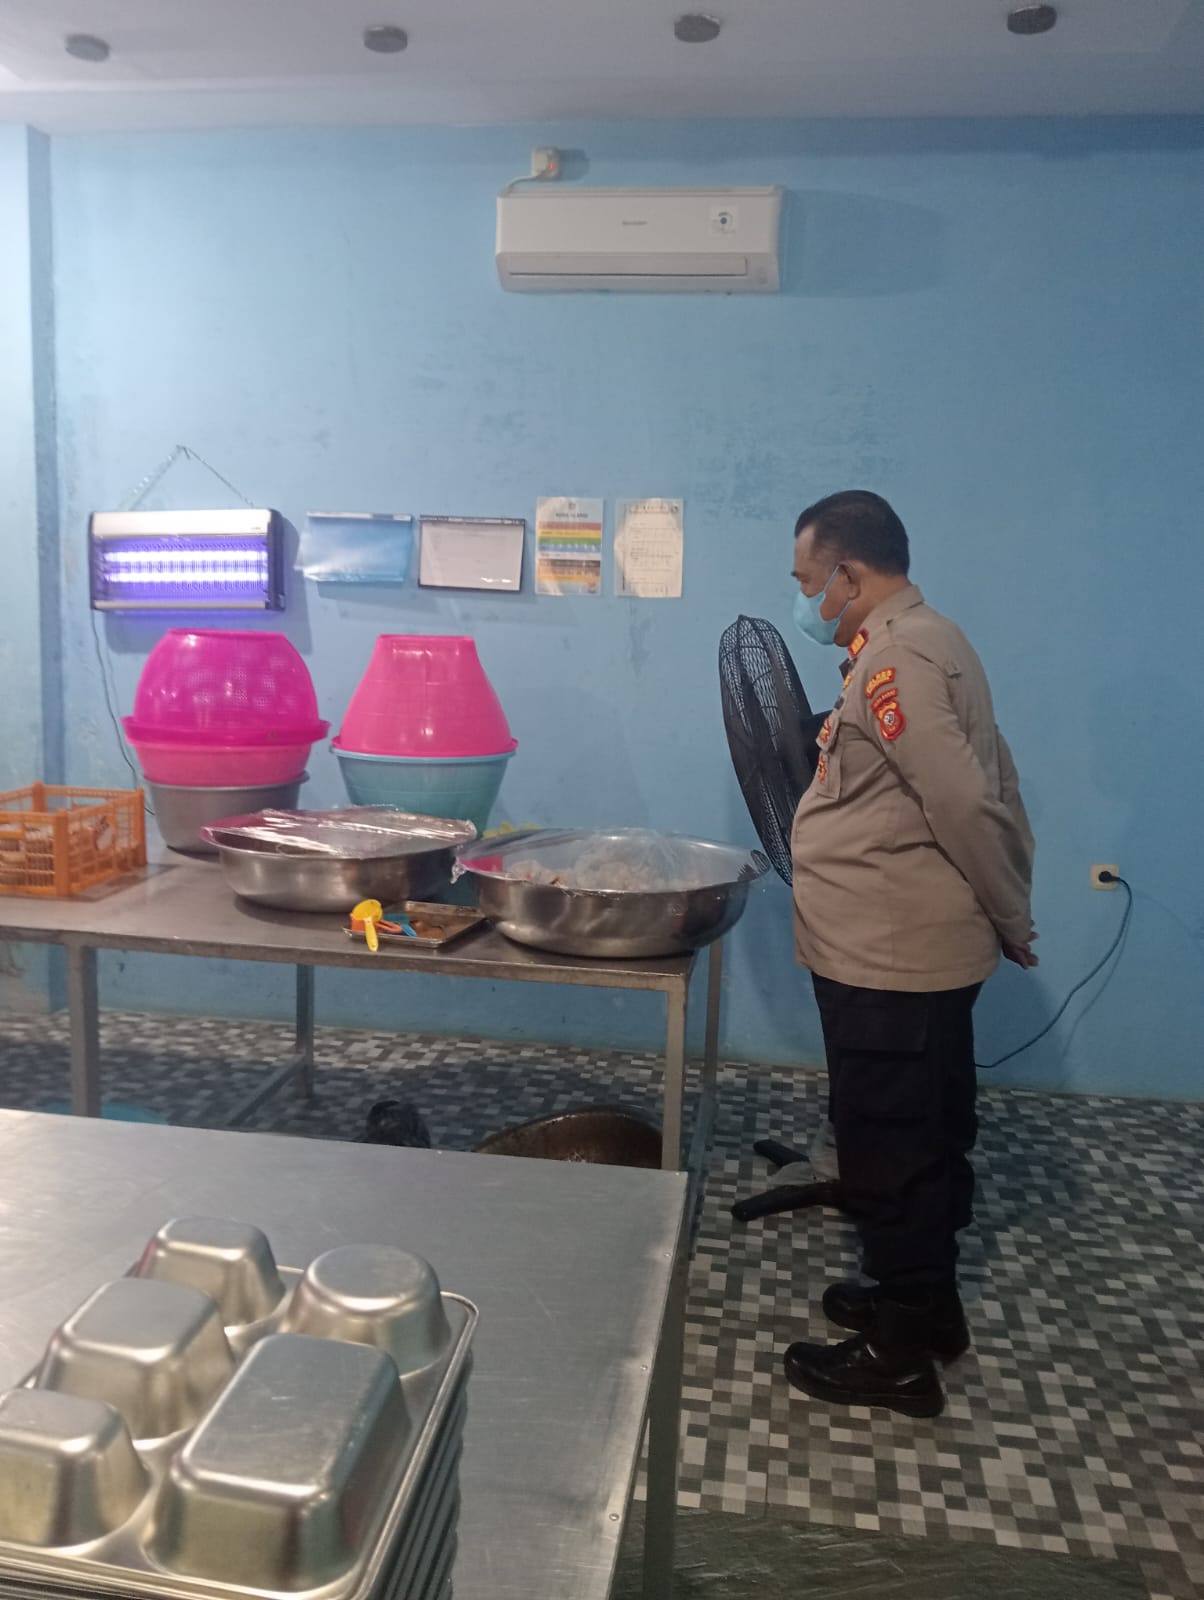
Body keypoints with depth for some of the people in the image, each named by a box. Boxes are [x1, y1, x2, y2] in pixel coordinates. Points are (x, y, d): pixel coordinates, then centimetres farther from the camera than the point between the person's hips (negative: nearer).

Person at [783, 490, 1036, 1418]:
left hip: (888, 965, -10)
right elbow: (992, 791, 15)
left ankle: (898, 1355, 20)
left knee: (891, 1156, 4)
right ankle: (925, 1306, 38)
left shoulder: (891, 662, -19)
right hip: (921, 955, 10)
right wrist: (1011, 917, 16)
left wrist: (1012, 921, -11)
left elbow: (968, 806, -24)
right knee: (927, 1143, 21)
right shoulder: (927, 644, 13)